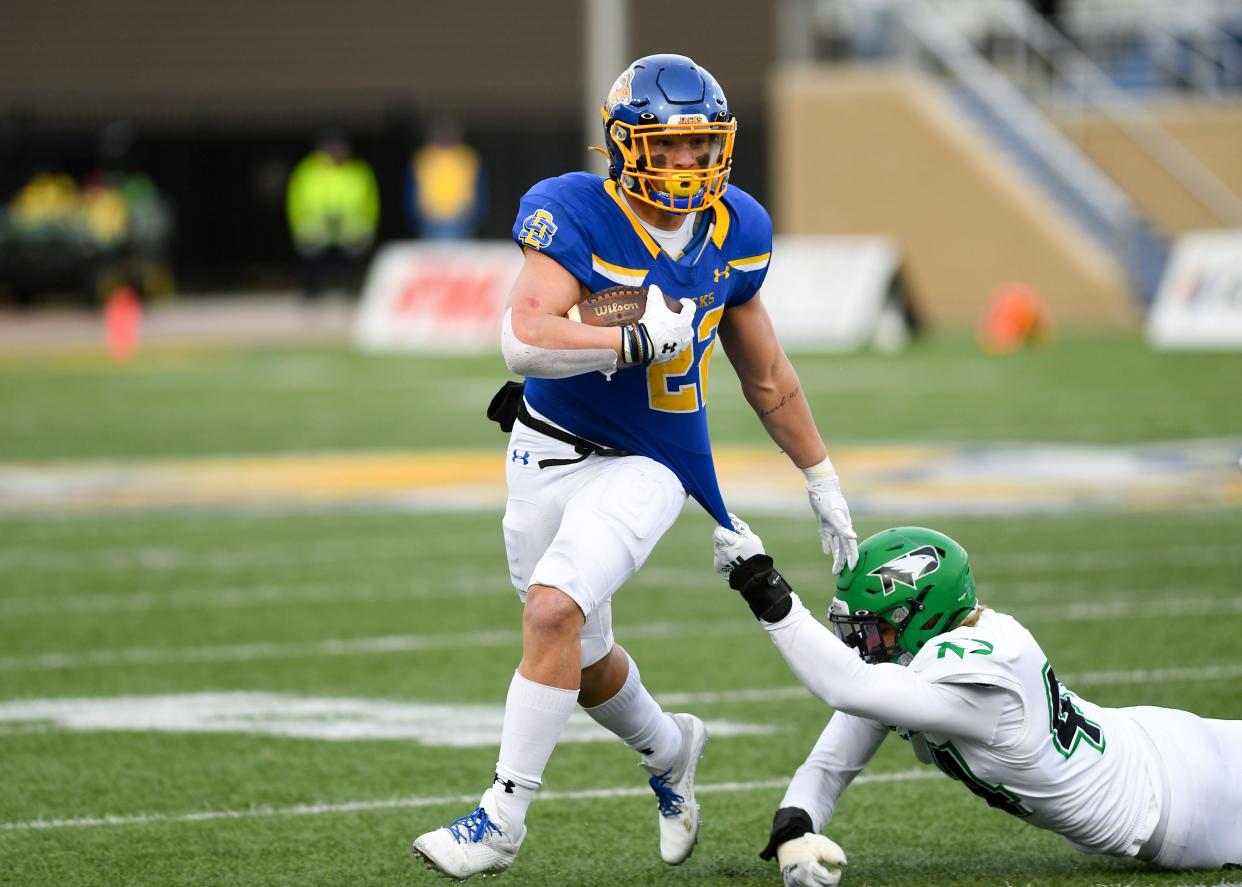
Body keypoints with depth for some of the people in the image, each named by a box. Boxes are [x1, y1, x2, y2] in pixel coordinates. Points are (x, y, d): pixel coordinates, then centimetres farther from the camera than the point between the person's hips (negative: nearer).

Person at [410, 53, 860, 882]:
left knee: (555, 612, -22)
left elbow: (765, 375, 10)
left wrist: (824, 482, 16)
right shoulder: (576, 219, -19)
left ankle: (504, 817, -13)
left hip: (647, 465, 0)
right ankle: (668, 751, 46)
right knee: (584, 658, 14)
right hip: (549, 451, 0)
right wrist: (643, 341, -35)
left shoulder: (732, 235, -5)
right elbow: (525, 341, -34)